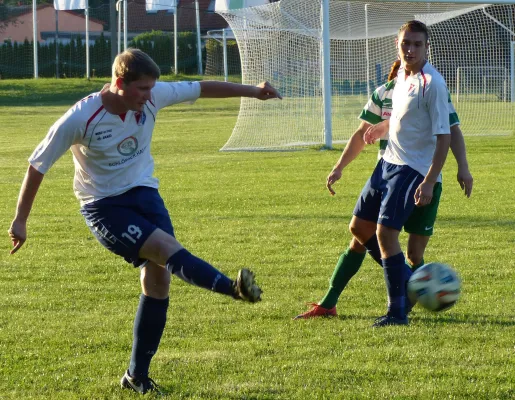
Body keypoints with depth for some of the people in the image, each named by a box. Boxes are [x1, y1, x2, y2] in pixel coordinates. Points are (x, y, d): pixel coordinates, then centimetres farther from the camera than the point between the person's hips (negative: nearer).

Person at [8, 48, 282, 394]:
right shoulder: (79, 119, -21)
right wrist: (20, 221, -8)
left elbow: (201, 89, 4)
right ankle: (233, 289, -48)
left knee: (158, 279, -3)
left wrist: (252, 91, 5)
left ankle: (138, 375, 8)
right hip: (105, 208, -6)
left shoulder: (152, 97, -9)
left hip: (144, 194, 6)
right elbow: (38, 165, -12)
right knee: (168, 248, -27)